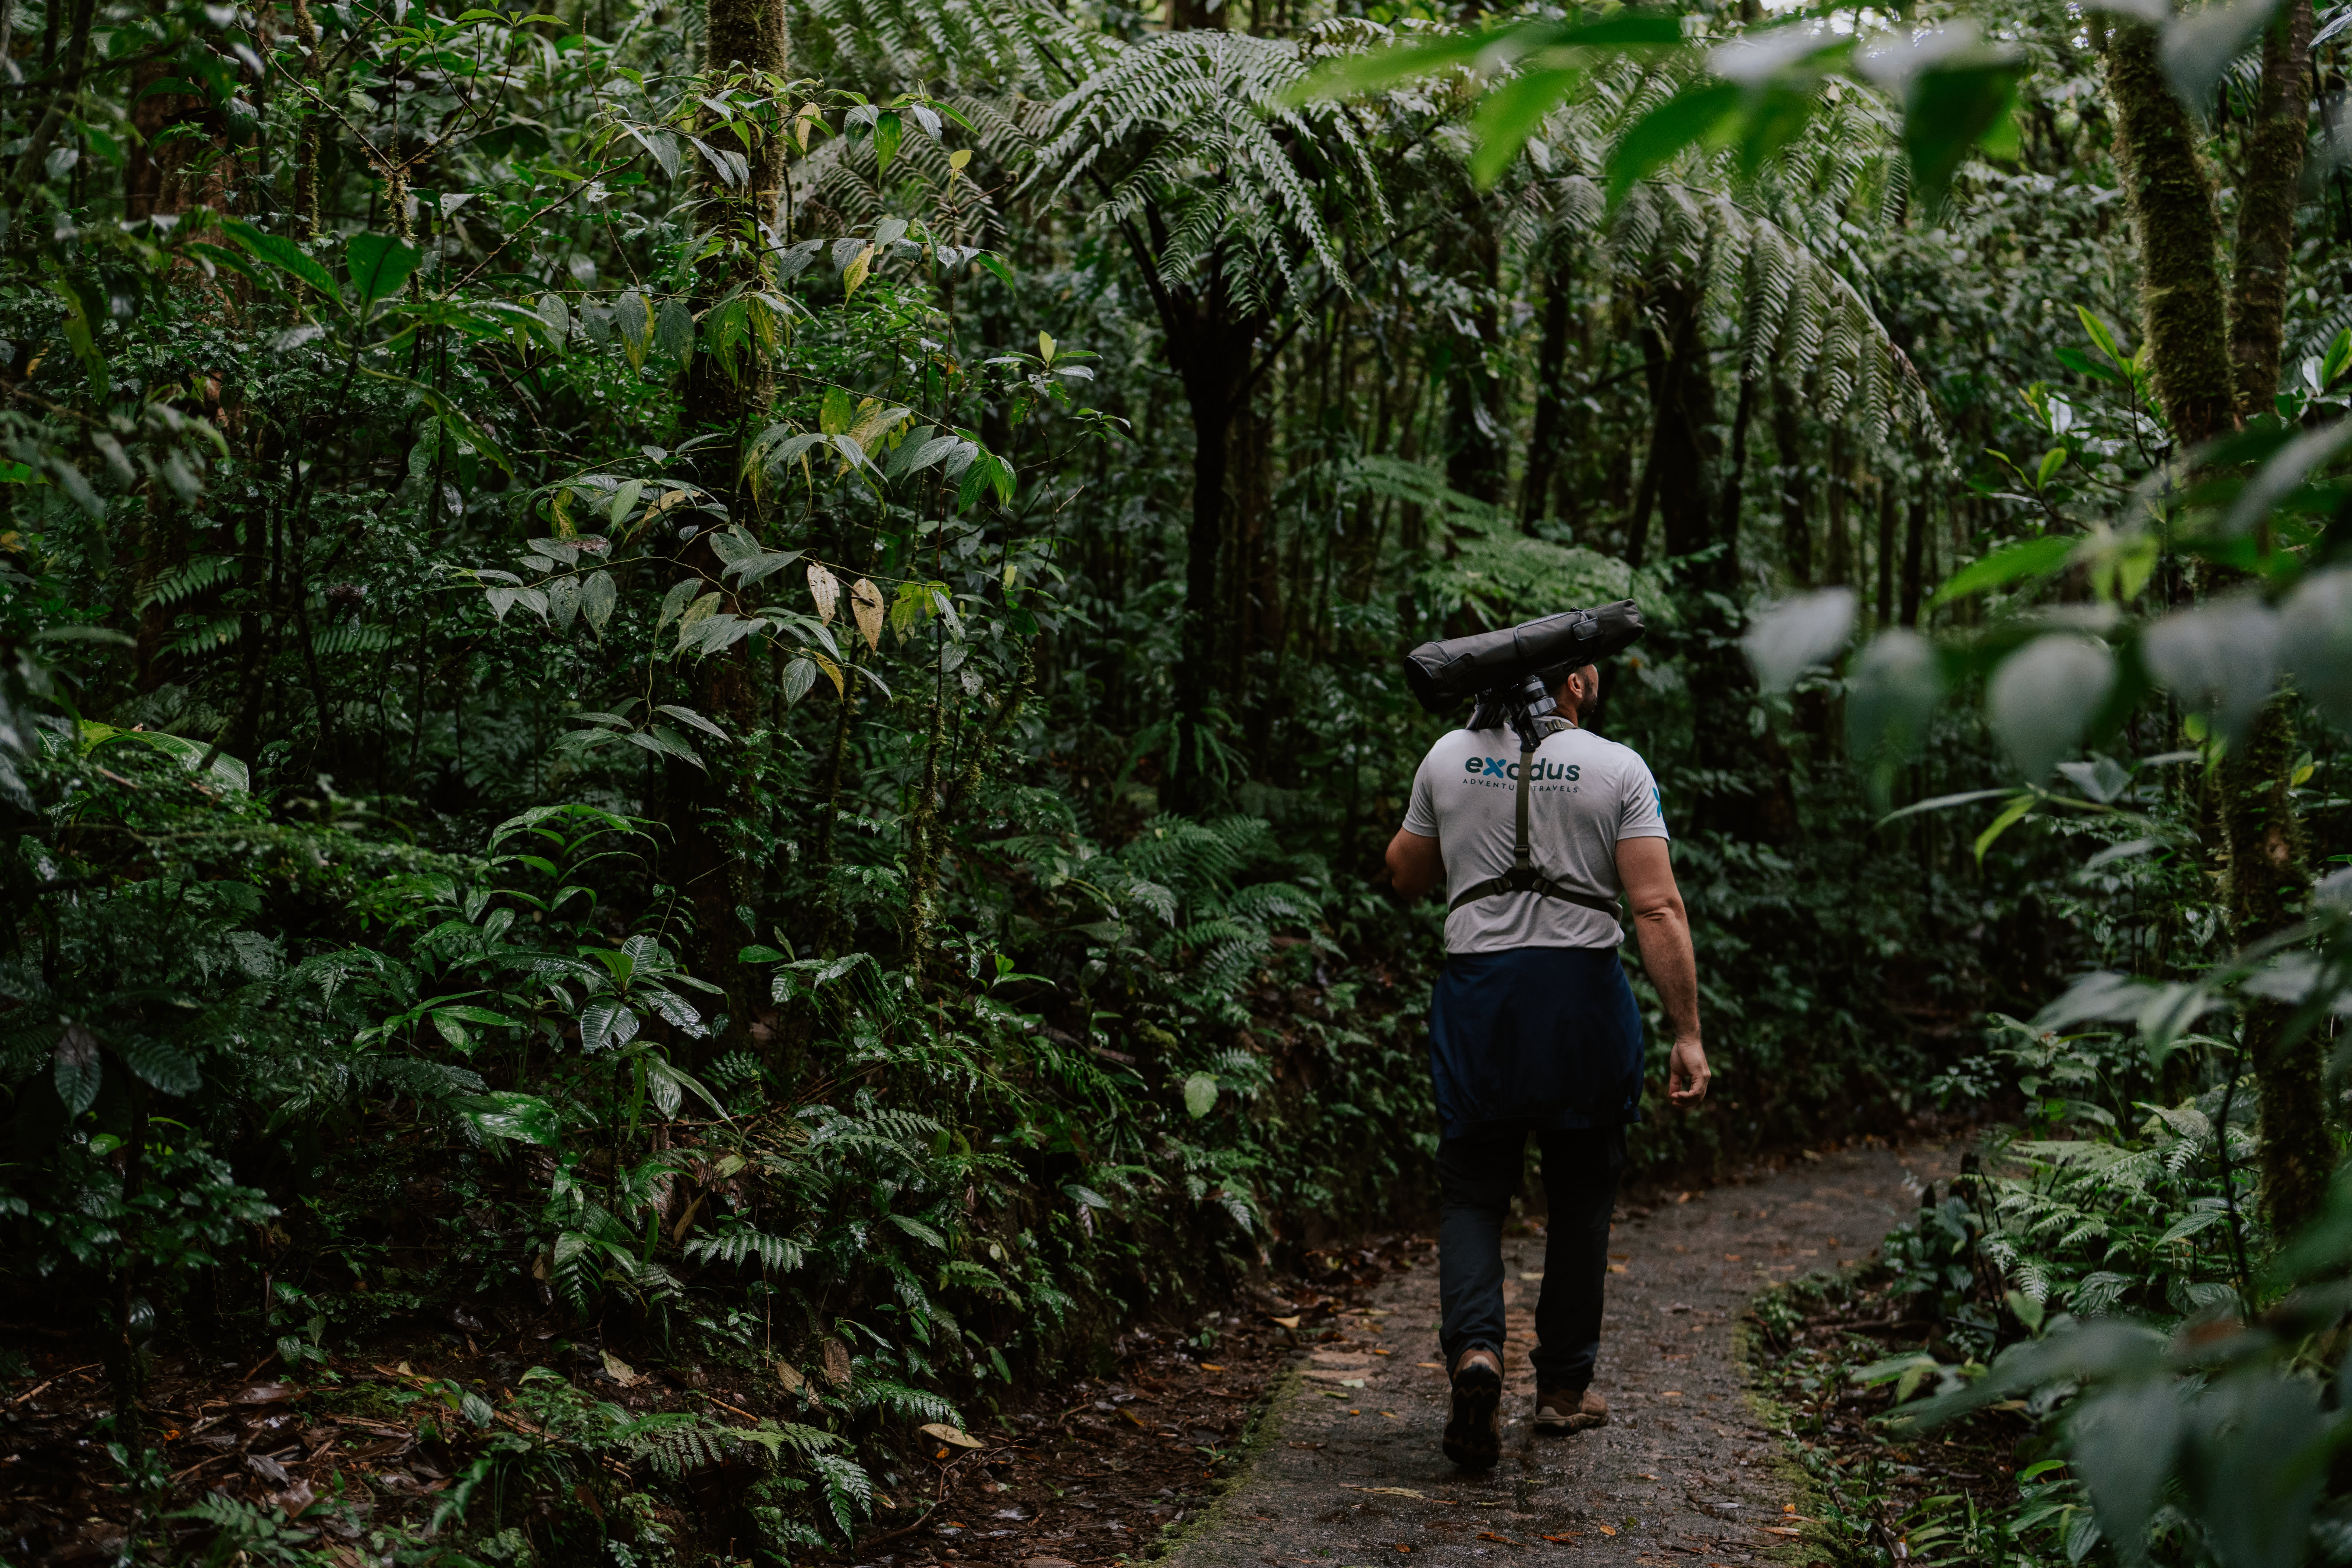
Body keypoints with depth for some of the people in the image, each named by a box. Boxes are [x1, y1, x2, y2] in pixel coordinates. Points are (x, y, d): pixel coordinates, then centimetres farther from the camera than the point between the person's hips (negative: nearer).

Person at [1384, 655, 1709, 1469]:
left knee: (1472, 1190, 9)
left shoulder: (1450, 757, 4)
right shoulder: (1618, 770, -3)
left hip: (1476, 991, 1)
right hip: (1584, 991, -1)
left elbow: (1406, 877, 16)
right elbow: (1658, 909, -11)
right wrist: (1688, 1033, -9)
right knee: (1581, 1193, 14)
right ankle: (1565, 1385, 22)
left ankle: (1474, 1348, -16)